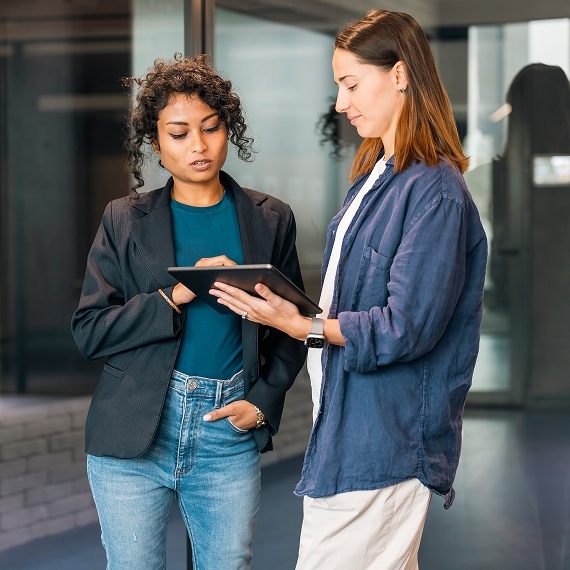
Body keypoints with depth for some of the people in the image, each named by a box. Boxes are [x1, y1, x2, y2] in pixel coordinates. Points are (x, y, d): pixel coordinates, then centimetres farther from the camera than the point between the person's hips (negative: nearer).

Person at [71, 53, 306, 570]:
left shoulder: (270, 221, 7)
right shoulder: (125, 221, 4)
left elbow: (290, 328, 12)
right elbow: (89, 331, -2)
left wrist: (263, 402, -3)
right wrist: (176, 296, -13)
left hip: (230, 436, 1)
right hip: (136, 431, -1)